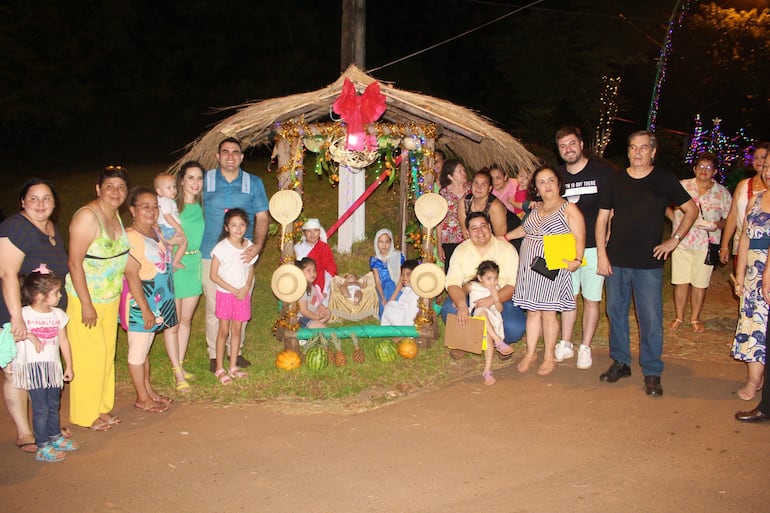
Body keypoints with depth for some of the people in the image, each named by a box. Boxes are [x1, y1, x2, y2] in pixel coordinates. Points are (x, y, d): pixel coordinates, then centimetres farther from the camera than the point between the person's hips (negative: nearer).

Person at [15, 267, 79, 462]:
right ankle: (42, 447, 8)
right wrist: (27, 335, -23)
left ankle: (55, 437, 35)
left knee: (54, 405, 18)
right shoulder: (23, 314, -10)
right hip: (33, 367, -5)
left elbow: (63, 341, 9)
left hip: (53, 367, 5)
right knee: (41, 408, -2)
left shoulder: (58, 314, 4)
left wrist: (69, 366, 10)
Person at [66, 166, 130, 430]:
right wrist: (87, 305, -21)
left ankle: (102, 408, 31)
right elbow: (74, 263, -21)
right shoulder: (87, 216, -20)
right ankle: (87, 415, 17)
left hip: (111, 297, 8)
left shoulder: (114, 215, 4)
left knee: (107, 353, 16)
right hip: (85, 298, -8)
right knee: (90, 355, 1)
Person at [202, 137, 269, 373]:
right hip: (212, 254, -1)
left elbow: (262, 217, 5)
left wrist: (258, 245, -11)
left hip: (242, 255, 1)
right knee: (214, 307, 2)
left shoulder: (254, 183, 6)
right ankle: (214, 355, 16)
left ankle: (236, 351, 25)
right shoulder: (205, 180, 4)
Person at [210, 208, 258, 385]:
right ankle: (220, 369, 12)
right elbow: (213, 275, -11)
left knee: (237, 330, 10)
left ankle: (233, 367, 21)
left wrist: (246, 288, -8)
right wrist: (233, 290, -14)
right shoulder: (221, 247, -12)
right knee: (224, 331, 2)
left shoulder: (249, 246, 1)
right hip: (225, 294, -4)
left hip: (243, 294, 4)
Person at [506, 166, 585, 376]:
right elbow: (526, 229, 31)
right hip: (529, 268, 6)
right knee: (532, 311, 8)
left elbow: (579, 238, -12)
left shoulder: (569, 209, -6)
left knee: (548, 312, -2)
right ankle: (530, 352, 18)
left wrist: (577, 260, -26)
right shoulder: (536, 209, 14)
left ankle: (549, 357, 10)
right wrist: (504, 237, 34)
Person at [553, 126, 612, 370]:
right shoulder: (557, 175, 7)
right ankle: (565, 344, 20)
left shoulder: (601, 171, -5)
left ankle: (585, 348, 14)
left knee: (591, 299, 4)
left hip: (594, 246, -3)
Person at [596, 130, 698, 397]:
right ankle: (620, 362, 26)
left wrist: (674, 240, 0)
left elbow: (691, 209, 8)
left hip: (649, 263, -2)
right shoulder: (615, 180, 5)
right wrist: (601, 253, -1)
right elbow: (602, 218, 6)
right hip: (616, 261, 3)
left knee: (651, 318, -1)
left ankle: (652, 373, 11)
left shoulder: (664, 179, 1)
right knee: (616, 312, 10)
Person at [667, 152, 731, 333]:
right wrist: (674, 218, -9)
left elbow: (729, 218, 7)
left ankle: (695, 318, 21)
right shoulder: (682, 186, 2)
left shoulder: (723, 193, 4)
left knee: (700, 283, 7)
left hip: (706, 244, 0)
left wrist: (718, 225, -13)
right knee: (681, 282, 3)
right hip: (682, 242, 0)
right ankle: (679, 317, 17)